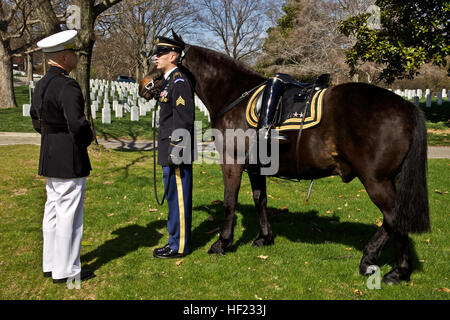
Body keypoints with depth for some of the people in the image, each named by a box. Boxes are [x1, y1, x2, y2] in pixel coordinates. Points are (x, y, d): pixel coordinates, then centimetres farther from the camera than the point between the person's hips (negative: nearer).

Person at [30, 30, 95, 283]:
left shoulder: (41, 85, 11)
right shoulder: (68, 86, -19)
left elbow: (37, 120, 20)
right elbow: (77, 124, -25)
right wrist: (90, 135, -6)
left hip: (49, 156, 10)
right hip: (70, 159, -10)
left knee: (53, 211, 16)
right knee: (69, 214, -1)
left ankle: (51, 264, 27)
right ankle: (66, 270, 9)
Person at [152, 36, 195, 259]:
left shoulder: (179, 81, -15)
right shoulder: (170, 80, 17)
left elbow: (184, 119, -21)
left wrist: (175, 151, -22)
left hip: (176, 152, -10)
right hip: (170, 152, 10)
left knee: (178, 198, -2)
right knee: (174, 198, 16)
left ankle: (179, 246, 8)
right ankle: (177, 241, 27)